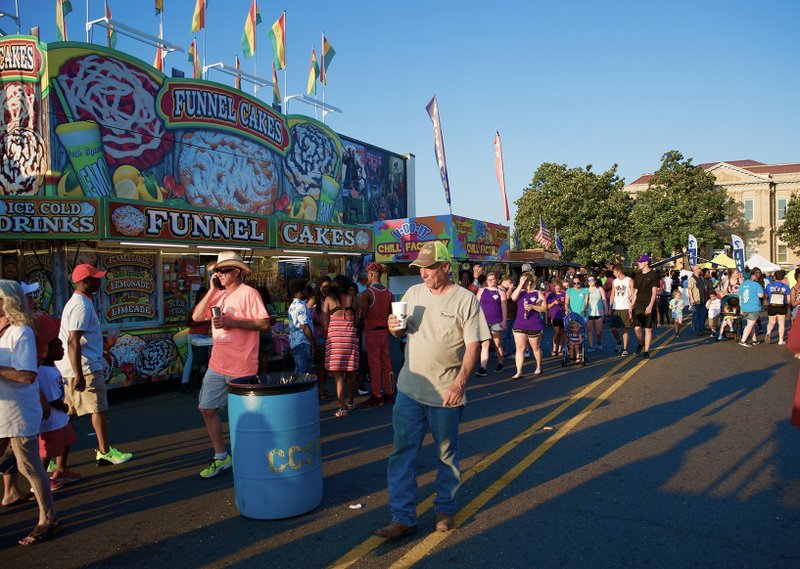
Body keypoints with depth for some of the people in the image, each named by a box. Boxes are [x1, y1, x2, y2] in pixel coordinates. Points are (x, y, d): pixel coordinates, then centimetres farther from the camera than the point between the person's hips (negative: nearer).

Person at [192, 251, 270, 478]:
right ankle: (221, 457, 23)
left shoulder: (248, 293, -10)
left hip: (241, 367, -7)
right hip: (217, 366, 7)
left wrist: (232, 322, -21)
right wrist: (212, 290, -1)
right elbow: (196, 316, 5)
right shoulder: (218, 295, 12)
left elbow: (264, 323, -17)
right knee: (207, 409, 8)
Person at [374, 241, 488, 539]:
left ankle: (445, 509, 32)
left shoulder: (466, 299, -7)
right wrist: (395, 328, -8)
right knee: (402, 452, 4)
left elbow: (473, 346, -10)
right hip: (409, 389, 4)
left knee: (447, 454, 12)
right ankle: (403, 518, 13)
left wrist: (459, 384, -20)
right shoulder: (413, 293, 6)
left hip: (446, 392, -3)